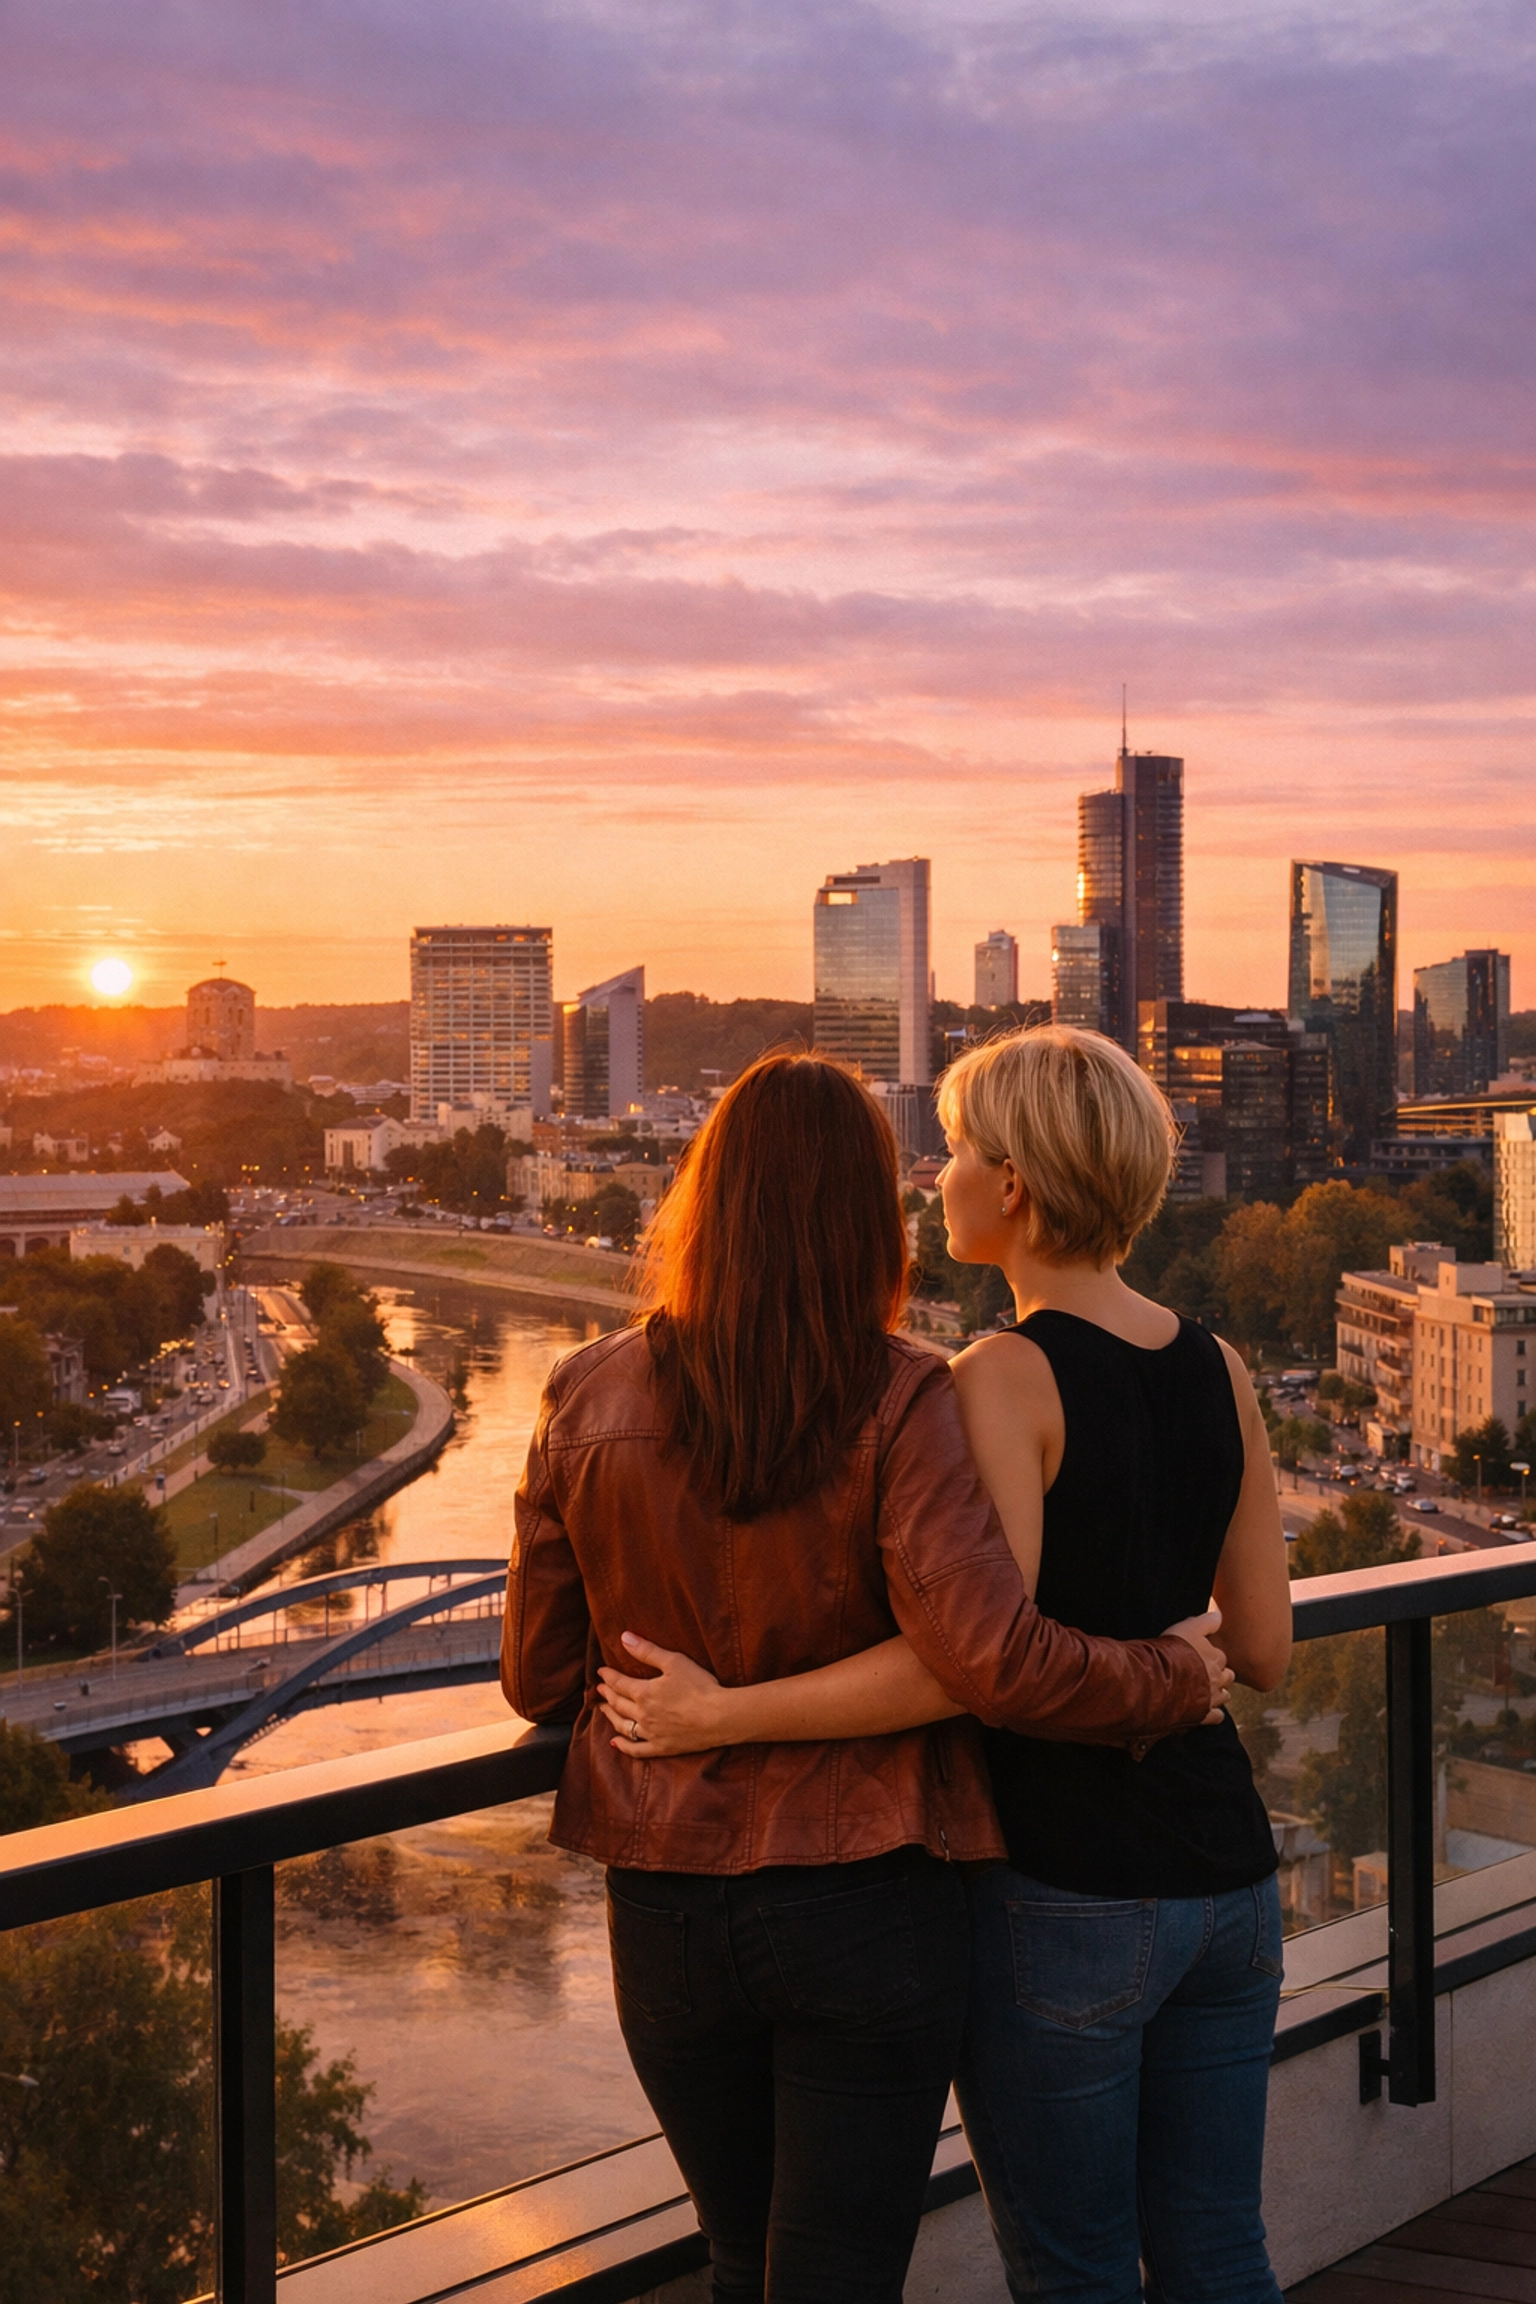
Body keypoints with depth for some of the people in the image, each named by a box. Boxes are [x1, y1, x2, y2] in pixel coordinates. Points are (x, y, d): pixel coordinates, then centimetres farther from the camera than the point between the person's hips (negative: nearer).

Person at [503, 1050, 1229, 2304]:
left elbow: (538, 1680, 2)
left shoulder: (586, 1400, -4)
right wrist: (1176, 1680, -6)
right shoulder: (897, 1404, -14)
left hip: (668, 1911, 3)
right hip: (868, 1910, -3)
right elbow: (993, 1661, -23)